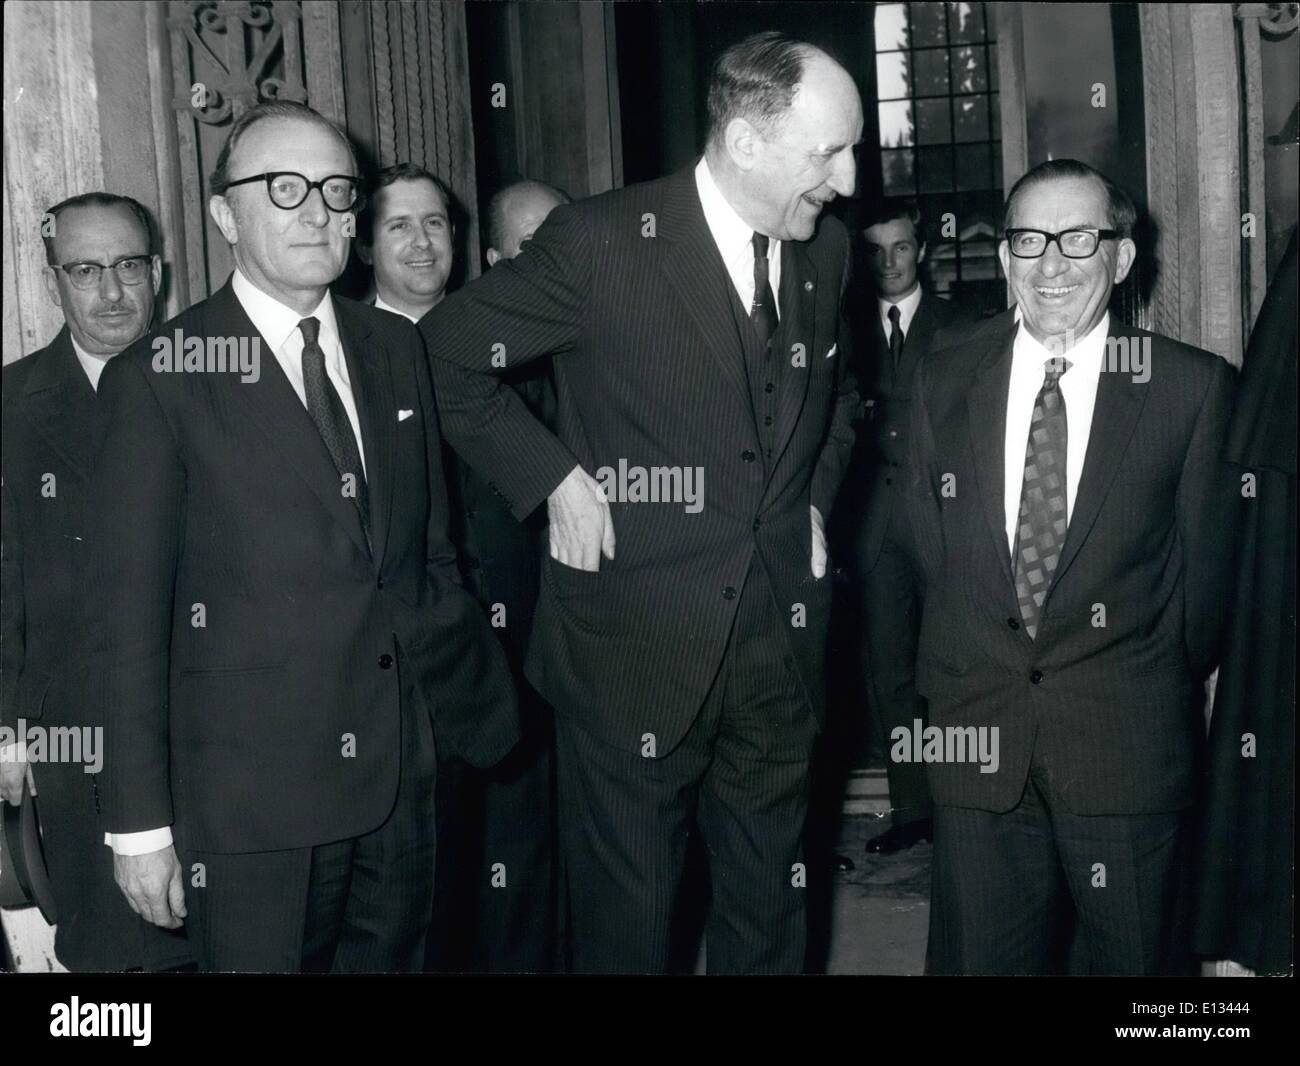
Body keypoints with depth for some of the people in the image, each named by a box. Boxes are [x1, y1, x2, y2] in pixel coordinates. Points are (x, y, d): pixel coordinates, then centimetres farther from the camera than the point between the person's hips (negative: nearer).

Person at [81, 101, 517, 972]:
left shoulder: (395, 348, 8)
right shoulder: (162, 376, -7)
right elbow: (127, 614, -8)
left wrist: (477, 703, 9)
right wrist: (141, 823, -9)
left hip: (402, 777, 5)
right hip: (249, 798, -4)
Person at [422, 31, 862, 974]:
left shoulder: (825, 248, 5)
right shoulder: (601, 243, -13)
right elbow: (447, 353, -6)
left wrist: (816, 497, 12)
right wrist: (553, 480, -10)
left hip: (783, 641, 5)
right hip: (636, 647, -5)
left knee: (769, 913, 17)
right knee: (626, 923, 9)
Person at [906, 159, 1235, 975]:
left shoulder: (1195, 388, -5)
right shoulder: (945, 384, 5)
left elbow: (1206, 563, 3)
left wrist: (1173, 687, 10)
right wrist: (952, 685, 10)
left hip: (1129, 745, -2)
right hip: (979, 738, 2)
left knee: (1132, 957, 10)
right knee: (977, 956, 10)